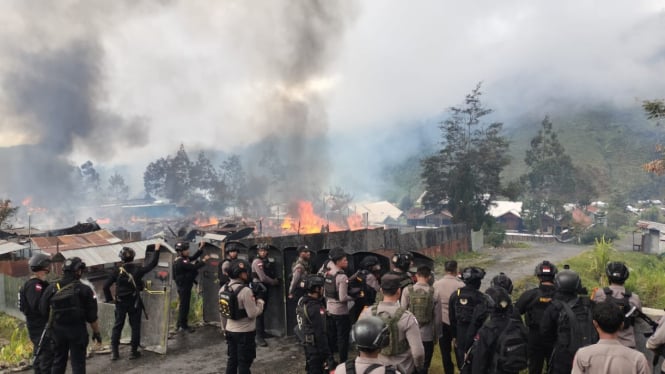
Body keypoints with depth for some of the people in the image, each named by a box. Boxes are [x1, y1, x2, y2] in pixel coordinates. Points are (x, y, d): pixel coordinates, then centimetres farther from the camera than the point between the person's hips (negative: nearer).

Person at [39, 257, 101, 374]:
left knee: (58, 361, 17)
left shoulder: (52, 288, -2)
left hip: (57, 330, 3)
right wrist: (96, 332, 3)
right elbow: (92, 316, -8)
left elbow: (43, 310, 3)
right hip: (77, 330, -3)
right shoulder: (84, 290, -10)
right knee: (78, 363, 4)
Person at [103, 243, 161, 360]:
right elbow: (152, 264, -1)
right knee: (135, 326, 9)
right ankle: (134, 351, 12)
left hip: (120, 302, 1)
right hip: (134, 302, -1)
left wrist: (109, 298, 2)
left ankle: (114, 351, 13)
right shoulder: (138, 269, -10)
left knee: (118, 325, 13)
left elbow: (106, 286, -11)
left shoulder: (117, 271, -10)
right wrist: (156, 250, 8)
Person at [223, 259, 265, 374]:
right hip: (245, 333, -7)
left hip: (230, 330, 7)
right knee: (244, 363, 6)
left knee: (231, 361, 17)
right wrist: (260, 301, -6)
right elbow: (253, 314, -22)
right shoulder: (245, 290, -24)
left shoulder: (224, 288, 0)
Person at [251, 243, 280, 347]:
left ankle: (262, 332, 26)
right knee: (259, 312, -7)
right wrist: (274, 282, -7)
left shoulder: (269, 261, 8)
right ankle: (259, 336, -6)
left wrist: (276, 279, -4)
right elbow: (263, 278, -18)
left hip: (266, 288, 7)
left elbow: (273, 274, 15)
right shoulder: (256, 261, -13)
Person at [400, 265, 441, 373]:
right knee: (424, 366, 13)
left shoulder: (407, 290, -10)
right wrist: (437, 334, 9)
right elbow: (437, 317, -6)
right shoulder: (434, 292, -10)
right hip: (427, 335, -1)